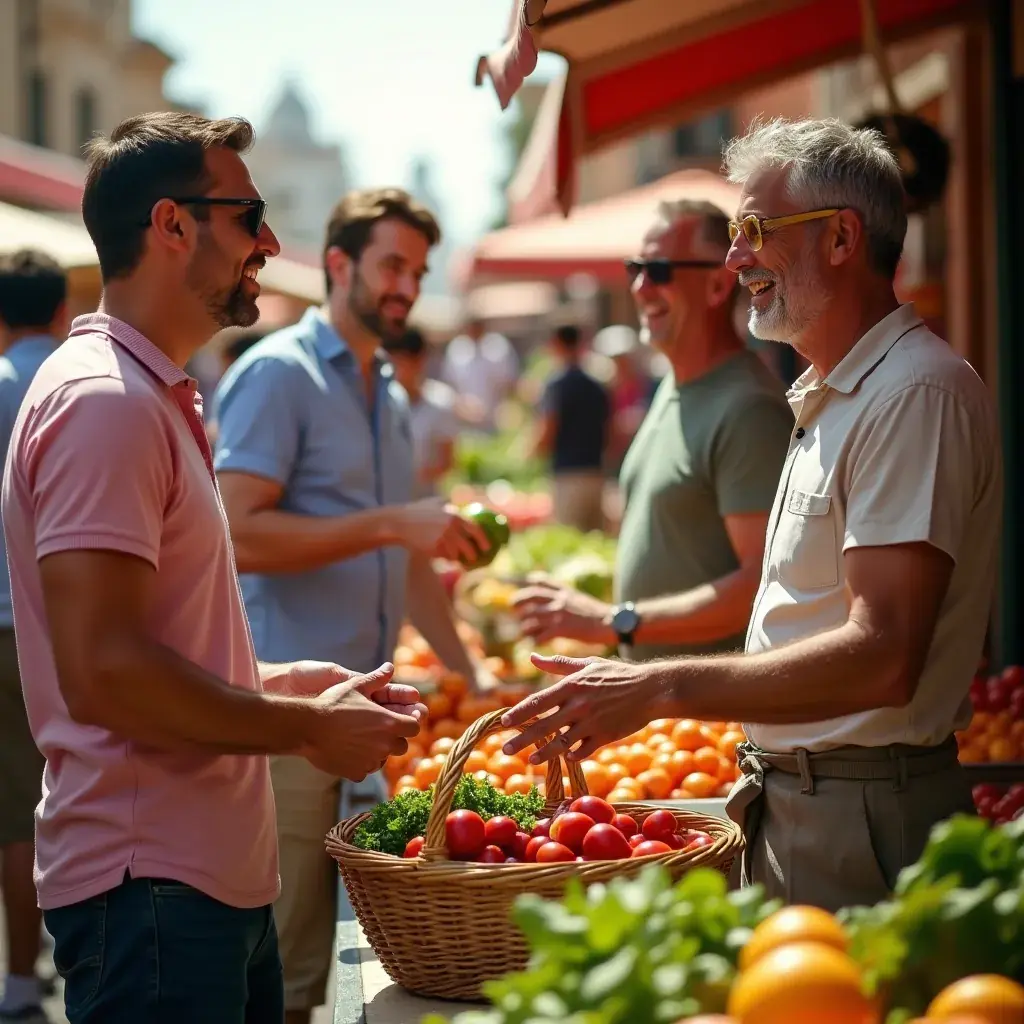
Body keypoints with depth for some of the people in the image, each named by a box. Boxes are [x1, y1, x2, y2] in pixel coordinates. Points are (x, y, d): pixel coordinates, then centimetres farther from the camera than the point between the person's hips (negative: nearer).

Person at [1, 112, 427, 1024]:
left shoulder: (155, 398, 17)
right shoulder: (103, 400, -16)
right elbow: (102, 673, -23)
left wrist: (295, 684, 10)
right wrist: (307, 728, -14)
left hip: (218, 873, 10)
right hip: (148, 883, -10)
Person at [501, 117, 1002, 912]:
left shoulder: (918, 393, -16)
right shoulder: (830, 399, 17)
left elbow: (881, 657, -25)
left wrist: (659, 690, -25)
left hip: (865, 824, -9)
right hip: (786, 808, 9)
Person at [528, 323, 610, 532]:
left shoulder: (557, 386, -9)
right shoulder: (597, 389, 11)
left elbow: (547, 436, -12)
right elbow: (607, 436, 15)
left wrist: (531, 455, 5)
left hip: (568, 477, -7)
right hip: (595, 474, 7)